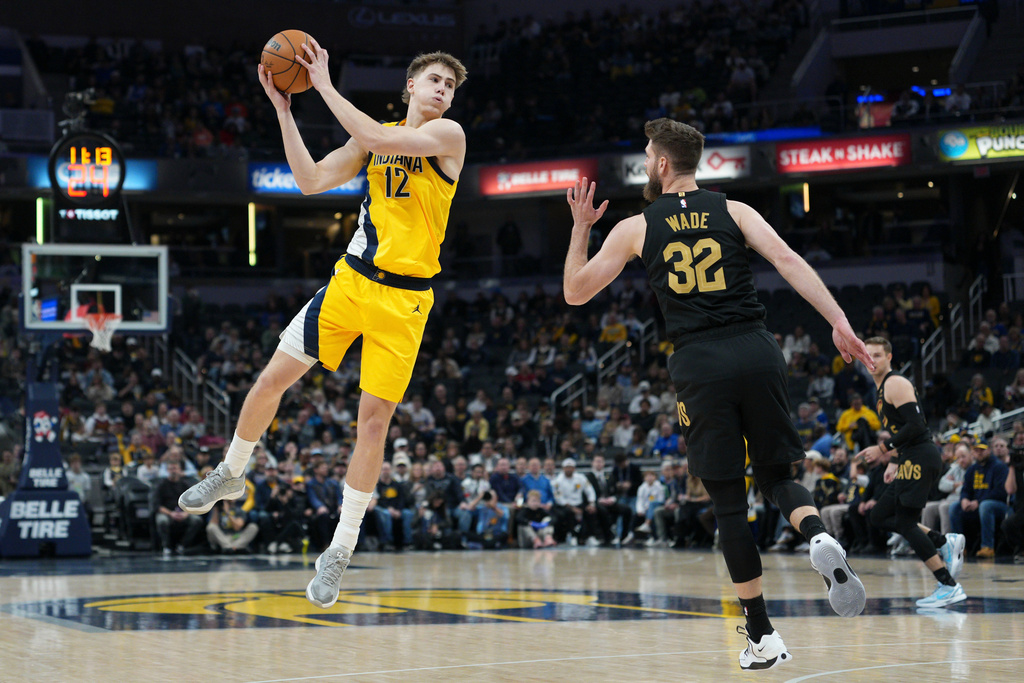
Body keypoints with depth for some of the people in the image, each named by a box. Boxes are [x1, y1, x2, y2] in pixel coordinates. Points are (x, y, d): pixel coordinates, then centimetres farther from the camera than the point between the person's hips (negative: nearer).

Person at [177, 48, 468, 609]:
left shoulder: (448, 135, -5)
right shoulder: (373, 136, 11)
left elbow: (378, 140, -21)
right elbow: (311, 180, 5)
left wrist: (325, 85, -17)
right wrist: (283, 109, -2)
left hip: (404, 299, -4)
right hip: (350, 281, 4)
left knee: (374, 420, -4)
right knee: (272, 378, 3)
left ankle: (341, 550, 8)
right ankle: (230, 474, 30)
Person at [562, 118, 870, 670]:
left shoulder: (634, 228, 10)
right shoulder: (734, 212, 12)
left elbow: (576, 292, 17)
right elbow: (788, 261, -4)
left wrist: (580, 228, 28)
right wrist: (839, 321, -8)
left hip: (699, 365, -1)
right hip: (756, 352, 2)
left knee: (729, 503, 5)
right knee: (777, 476, 16)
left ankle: (761, 637, 5)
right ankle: (820, 539, -18)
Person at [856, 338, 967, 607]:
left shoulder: (895, 384, -9)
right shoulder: (883, 388, 22)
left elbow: (915, 425, -19)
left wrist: (883, 448, -17)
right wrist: (893, 460, 18)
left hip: (919, 460, -10)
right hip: (912, 462, 10)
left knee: (906, 524, -11)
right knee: (879, 516, 11)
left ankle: (949, 586, -11)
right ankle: (945, 542, 8)